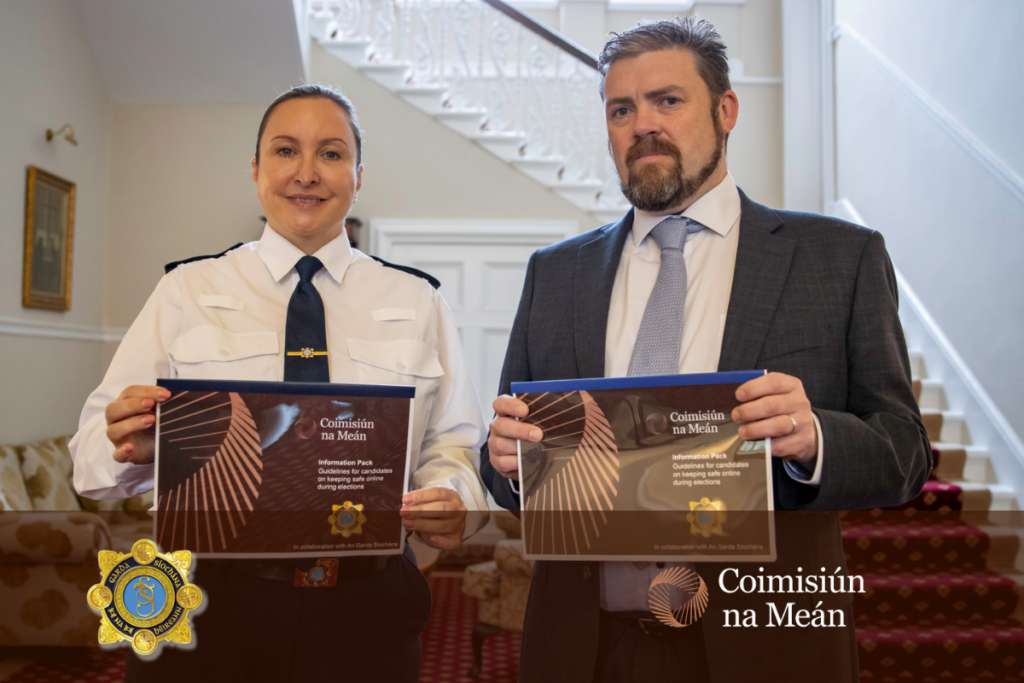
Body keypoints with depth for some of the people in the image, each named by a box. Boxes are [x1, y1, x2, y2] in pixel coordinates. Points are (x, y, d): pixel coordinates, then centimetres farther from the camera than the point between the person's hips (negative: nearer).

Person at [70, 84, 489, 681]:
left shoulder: (417, 301, 7)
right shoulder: (187, 290, 4)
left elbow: (455, 446, 3)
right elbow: (95, 449, 1)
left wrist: (454, 498, -18)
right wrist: (129, 447, -21)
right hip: (211, 606, 0)